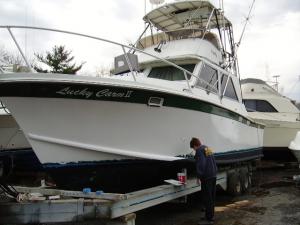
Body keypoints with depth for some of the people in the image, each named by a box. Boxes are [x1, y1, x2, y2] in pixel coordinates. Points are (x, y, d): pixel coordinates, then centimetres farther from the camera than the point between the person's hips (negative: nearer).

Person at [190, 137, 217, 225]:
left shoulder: (199, 151, -12)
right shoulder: (208, 148, 17)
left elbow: (201, 164, -20)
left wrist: (198, 176, -14)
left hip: (206, 177, -9)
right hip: (213, 176, 9)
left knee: (207, 198, -4)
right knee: (211, 197, 16)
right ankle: (211, 215, 27)